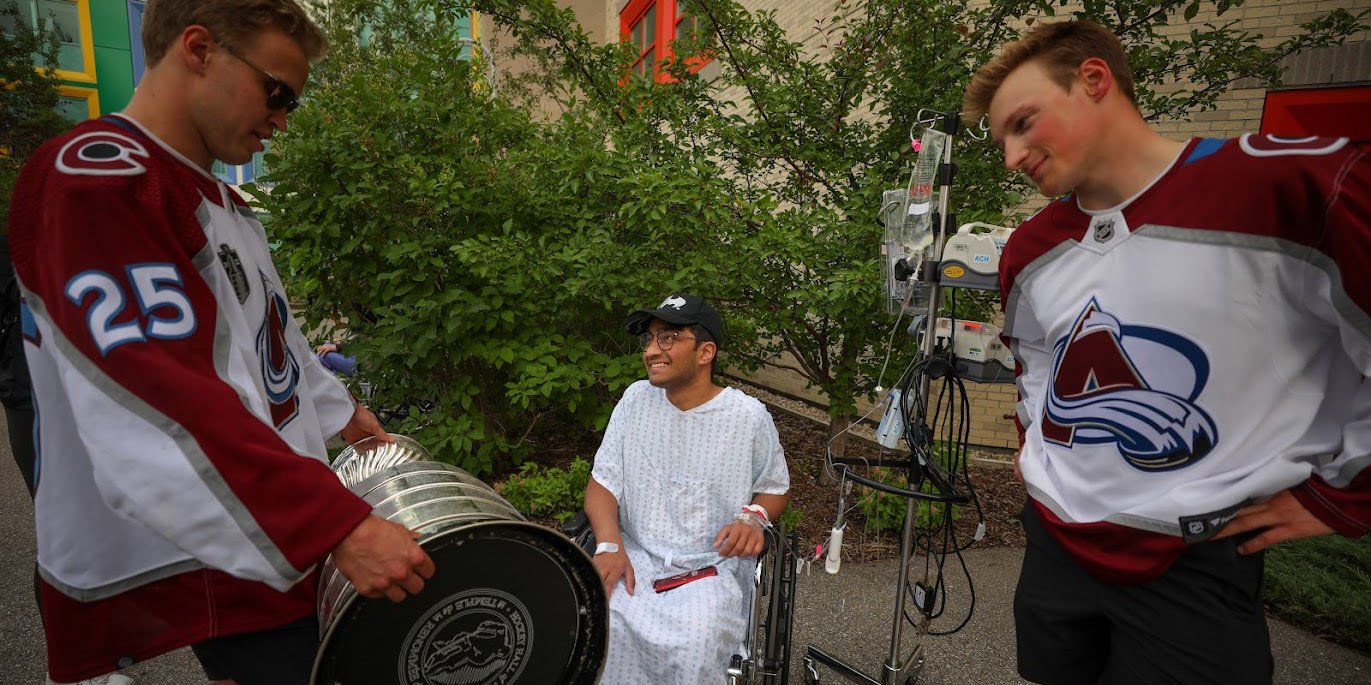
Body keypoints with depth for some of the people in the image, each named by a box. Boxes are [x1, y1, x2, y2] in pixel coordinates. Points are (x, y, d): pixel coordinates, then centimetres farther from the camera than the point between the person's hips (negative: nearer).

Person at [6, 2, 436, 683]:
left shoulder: (216, 196, 14)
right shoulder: (91, 179, -18)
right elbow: (158, 402, -29)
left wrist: (340, 410, 23)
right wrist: (340, 524, -33)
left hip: (274, 527, 9)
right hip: (203, 566, -9)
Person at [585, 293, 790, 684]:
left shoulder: (748, 416, -5)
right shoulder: (636, 399, 3)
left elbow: (776, 489, 10)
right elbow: (602, 483, 5)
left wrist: (754, 518, -13)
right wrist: (610, 545, -13)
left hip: (712, 568, -2)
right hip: (636, 558, 2)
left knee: (695, 645, -30)